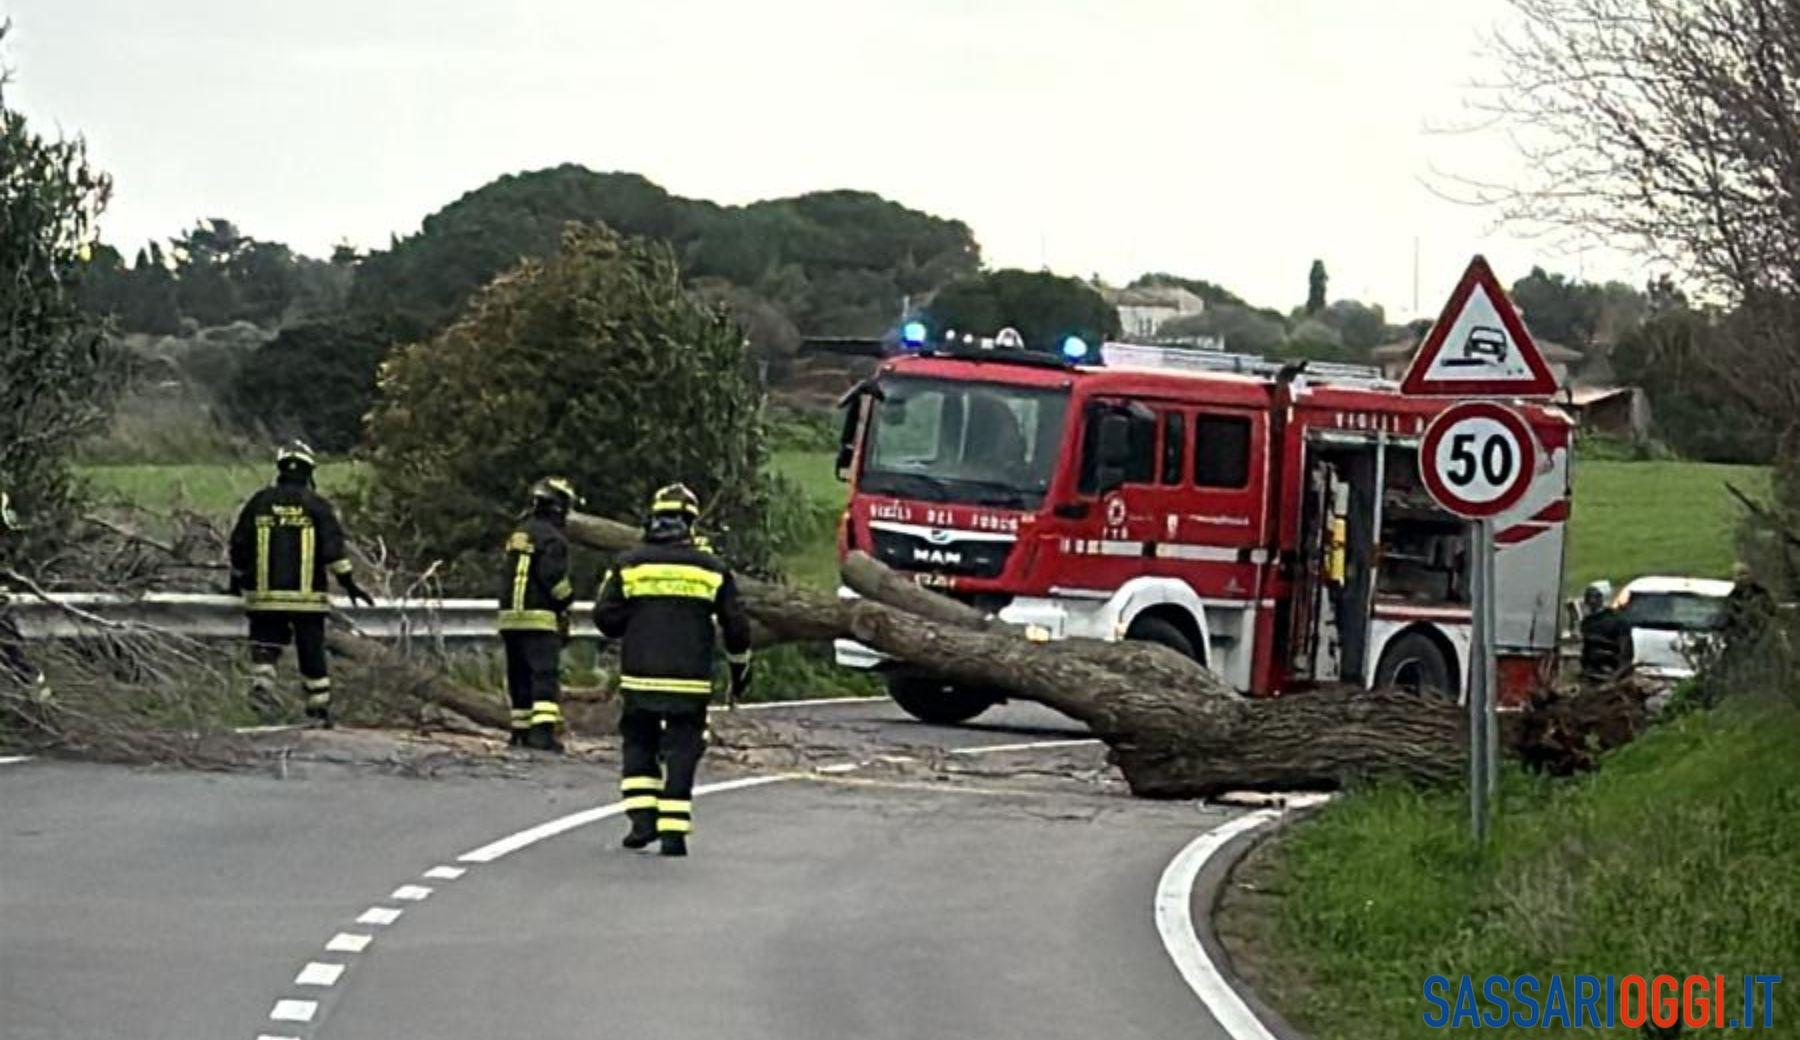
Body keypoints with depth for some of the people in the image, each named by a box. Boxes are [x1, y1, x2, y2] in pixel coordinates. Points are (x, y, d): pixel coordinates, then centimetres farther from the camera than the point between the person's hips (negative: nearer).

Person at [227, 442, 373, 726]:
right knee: (312, 652, 6)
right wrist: (348, 583, -4)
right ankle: (319, 708, 11)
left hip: (265, 594, 1)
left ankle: (261, 681, -19)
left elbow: (239, 545, 10)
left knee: (265, 644, 9)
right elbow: (333, 546, -8)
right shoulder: (316, 505, -1)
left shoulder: (259, 502, 5)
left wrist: (237, 579, 24)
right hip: (307, 596, -1)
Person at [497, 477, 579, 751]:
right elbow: (552, 576, -18)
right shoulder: (552, 538, -10)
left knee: (519, 677, 13)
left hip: (510, 616, 8)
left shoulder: (517, 535, 17)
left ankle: (521, 730, 16)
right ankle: (543, 730, -23)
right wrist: (567, 598, -1)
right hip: (540, 618, -8)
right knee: (545, 675, -12)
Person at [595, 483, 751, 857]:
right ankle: (673, 830, -4)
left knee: (639, 743, 15)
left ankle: (642, 818, 4)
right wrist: (740, 668, 22)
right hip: (691, 681, 0)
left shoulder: (629, 565, 0)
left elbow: (605, 616, 0)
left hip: (640, 675, 0)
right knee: (681, 751, 3)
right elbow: (735, 626, 7)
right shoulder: (712, 570, 3)